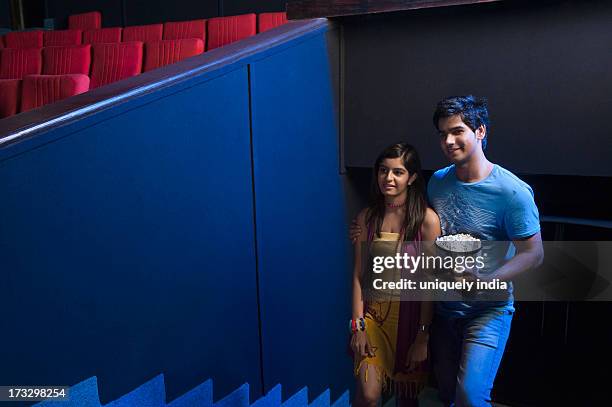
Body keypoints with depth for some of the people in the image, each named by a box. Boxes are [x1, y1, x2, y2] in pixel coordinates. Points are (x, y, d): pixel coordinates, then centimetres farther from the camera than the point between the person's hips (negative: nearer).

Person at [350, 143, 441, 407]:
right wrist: (358, 325, -5)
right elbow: (359, 274, 0)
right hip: (374, 313, 2)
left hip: (409, 315, -2)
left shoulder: (427, 219, -12)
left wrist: (423, 337, -11)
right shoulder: (366, 217, -1)